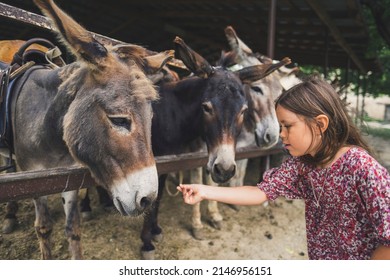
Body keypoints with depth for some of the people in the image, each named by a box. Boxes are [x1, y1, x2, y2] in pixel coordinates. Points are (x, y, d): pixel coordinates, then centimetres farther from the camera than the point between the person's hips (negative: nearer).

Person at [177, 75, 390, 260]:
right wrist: (205, 191, -16)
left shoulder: (362, 167, -27)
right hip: (317, 257, 5)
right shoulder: (300, 161, -8)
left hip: (359, 257, -5)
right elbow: (262, 192, -10)